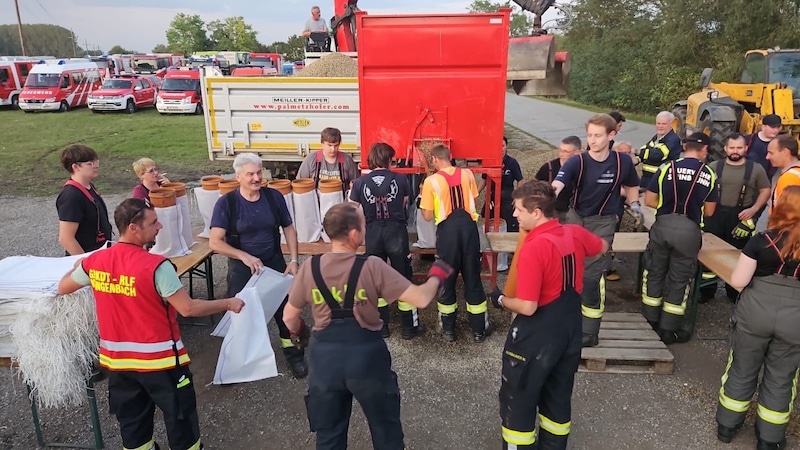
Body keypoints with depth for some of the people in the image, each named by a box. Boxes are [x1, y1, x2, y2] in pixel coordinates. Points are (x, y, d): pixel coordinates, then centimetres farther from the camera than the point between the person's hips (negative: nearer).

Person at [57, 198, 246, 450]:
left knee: (132, 421, 20)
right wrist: (228, 304, -10)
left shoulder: (95, 261, -4)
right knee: (180, 417, 12)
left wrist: (79, 267, 34)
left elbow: (63, 288, 14)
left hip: (117, 359, 6)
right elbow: (188, 309, -22)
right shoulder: (156, 266, -24)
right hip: (159, 359, -6)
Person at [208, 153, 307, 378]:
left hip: (274, 263, 2)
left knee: (285, 308, 10)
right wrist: (244, 256, -26)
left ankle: (293, 354, 30)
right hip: (242, 267, -2)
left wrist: (293, 260, -5)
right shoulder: (226, 203, -14)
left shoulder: (274, 197, -7)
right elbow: (214, 242, -17)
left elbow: (288, 228, 3)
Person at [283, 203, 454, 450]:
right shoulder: (372, 267, -19)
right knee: (385, 428, 23)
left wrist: (299, 333, 24)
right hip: (367, 357, -2)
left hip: (325, 358, 2)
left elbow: (290, 317, 1)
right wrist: (437, 275, 0)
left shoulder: (310, 267, -10)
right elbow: (421, 299, -20)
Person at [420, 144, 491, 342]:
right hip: (468, 226, 2)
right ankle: (479, 330, 20)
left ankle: (448, 329, 22)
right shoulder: (467, 174, 3)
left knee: (447, 279, 12)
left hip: (447, 230, -2)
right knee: (472, 277, 11)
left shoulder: (431, 181, -6)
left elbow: (428, 216, -4)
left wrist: (424, 199, 12)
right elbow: (474, 201, 12)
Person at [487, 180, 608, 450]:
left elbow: (527, 307, -27)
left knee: (517, 400, 9)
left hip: (538, 336, -8)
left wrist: (500, 300, -9)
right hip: (571, 328, 8)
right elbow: (602, 248, 21)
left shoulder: (534, 248, -26)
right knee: (559, 398, 22)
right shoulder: (575, 233, -3)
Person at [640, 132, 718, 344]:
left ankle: (650, 321, 28)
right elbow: (708, 211, 7)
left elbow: (649, 200, 1)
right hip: (689, 230, 0)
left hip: (663, 226, 1)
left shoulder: (667, 168, 0)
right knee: (679, 280, 10)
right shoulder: (709, 175, 2)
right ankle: (668, 329, 18)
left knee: (655, 273, 16)